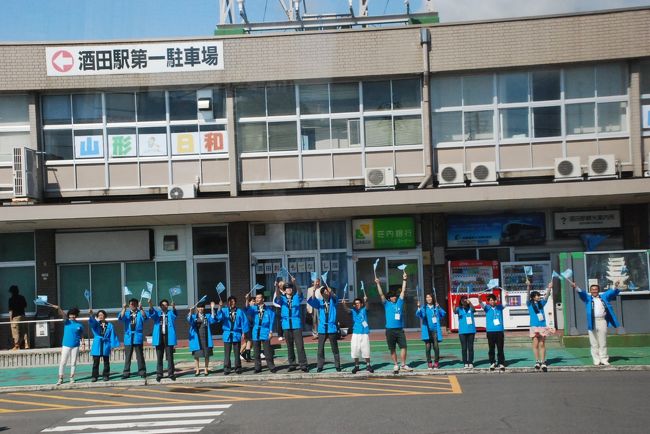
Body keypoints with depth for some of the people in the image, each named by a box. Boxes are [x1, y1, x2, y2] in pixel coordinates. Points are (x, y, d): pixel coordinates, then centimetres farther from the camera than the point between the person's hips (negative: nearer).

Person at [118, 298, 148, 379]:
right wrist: (124, 309, -22)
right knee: (127, 356, 5)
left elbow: (144, 317, -16)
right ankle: (126, 372, 8)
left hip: (138, 337, -2)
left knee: (140, 355, 1)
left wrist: (141, 308, -30)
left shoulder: (140, 313, 4)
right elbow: (120, 318, -9)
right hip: (128, 337, 2)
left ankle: (142, 372, 5)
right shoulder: (126, 314, 10)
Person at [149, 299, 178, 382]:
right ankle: (159, 374, 7)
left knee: (170, 356, 0)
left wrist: (173, 307, -37)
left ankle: (171, 373, 4)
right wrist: (150, 305, -31)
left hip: (169, 337, -1)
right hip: (159, 337, 1)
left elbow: (174, 314, -14)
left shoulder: (170, 313, 9)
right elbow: (152, 313, -9)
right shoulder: (157, 313, 12)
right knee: (159, 357, 4)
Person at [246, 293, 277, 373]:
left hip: (265, 332, -3)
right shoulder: (253, 308, 8)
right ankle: (257, 367, 13)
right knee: (256, 352, 6)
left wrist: (271, 331, -4)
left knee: (268, 352, -2)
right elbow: (247, 312, -11)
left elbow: (271, 321, 2)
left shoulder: (268, 310, 2)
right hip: (256, 332, 3)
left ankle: (271, 367, 4)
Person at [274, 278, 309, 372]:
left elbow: (299, 292, -15)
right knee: (289, 346, 8)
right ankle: (292, 364, 16)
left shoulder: (296, 298, 5)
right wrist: (277, 287, -33)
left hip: (296, 324, -2)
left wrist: (295, 283, -31)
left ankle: (303, 365, -5)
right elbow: (277, 298, -15)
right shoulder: (282, 299, 7)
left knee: (300, 345, -6)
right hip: (286, 325, 2)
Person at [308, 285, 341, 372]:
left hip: (332, 328, -1)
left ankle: (337, 366, 13)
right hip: (322, 329, 1)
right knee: (320, 348, 1)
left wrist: (331, 292, -41)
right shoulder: (319, 302, 5)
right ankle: (320, 366, 9)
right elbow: (310, 301, -11)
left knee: (335, 348, 5)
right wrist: (314, 291, -28)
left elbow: (335, 298, -19)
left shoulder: (333, 302, 3)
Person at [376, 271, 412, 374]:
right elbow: (381, 294, -1)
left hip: (400, 329, 1)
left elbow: (403, 291, 9)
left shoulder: (399, 302, 10)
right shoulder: (387, 304, 6)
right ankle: (396, 365, 14)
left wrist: (404, 280, 6)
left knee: (403, 346, -5)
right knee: (392, 349, 4)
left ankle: (403, 365, 3)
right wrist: (378, 284, -8)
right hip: (390, 330, -1)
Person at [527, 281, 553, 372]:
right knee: (535, 345, -1)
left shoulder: (541, 303, 10)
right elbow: (528, 296, -14)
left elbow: (547, 296, -1)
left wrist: (549, 288, -17)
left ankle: (543, 362, 2)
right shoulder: (530, 304, 0)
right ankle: (537, 362, 5)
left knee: (542, 345, 2)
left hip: (543, 326, 3)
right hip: (534, 327, -3)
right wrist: (528, 287, -30)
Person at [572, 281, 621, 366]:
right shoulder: (588, 298, 10)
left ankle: (604, 360, 10)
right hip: (592, 322, -1)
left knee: (603, 342, 5)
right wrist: (576, 288, -27)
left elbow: (611, 293, 5)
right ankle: (596, 361, 5)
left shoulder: (604, 297, 16)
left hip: (602, 321, 1)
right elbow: (582, 293, -7)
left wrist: (615, 287, -16)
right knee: (594, 343, 1)